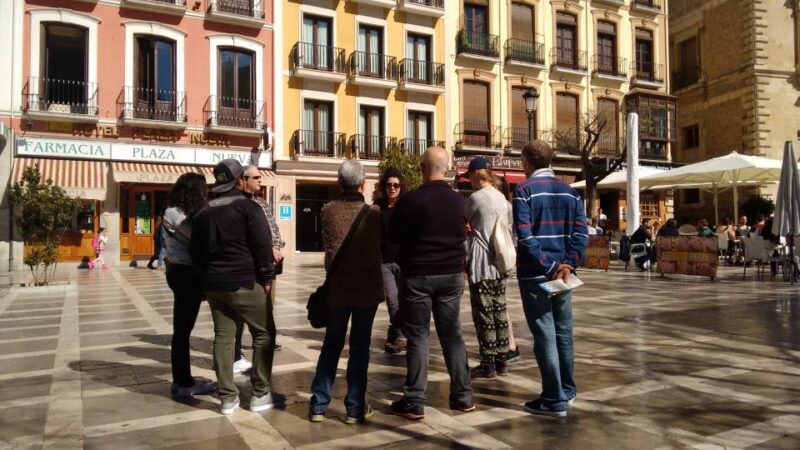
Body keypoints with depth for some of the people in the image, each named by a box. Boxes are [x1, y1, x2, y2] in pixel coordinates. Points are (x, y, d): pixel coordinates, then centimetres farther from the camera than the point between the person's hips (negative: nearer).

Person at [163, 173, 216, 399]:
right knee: (182, 329, -1)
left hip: (185, 272, 10)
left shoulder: (178, 212, 14)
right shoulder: (175, 214, -15)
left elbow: (194, 239, 6)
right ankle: (184, 383, 9)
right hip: (185, 274, -10)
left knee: (183, 328, 15)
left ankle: (182, 379, 26)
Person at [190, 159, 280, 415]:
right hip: (245, 282, -6)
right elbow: (262, 245, -13)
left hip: (214, 284, 6)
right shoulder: (248, 207, -6)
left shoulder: (203, 214, 14)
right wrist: (267, 276, -5)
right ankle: (261, 394, 6)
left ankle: (227, 397, 11)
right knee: (264, 333, 5)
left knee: (223, 337, 9)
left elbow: (195, 252, 16)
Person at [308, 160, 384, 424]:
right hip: (368, 289, -1)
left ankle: (318, 405, 17)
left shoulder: (328, 210, -6)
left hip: (337, 289, 2)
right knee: (359, 348, 7)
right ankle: (355, 408, 13)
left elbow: (329, 248, 1)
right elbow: (380, 249, 3)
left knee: (331, 345, 14)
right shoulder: (374, 212, -9)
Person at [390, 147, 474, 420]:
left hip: (417, 275, -4)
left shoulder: (410, 200, -13)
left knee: (418, 337, 3)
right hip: (452, 275, 4)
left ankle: (414, 402, 5)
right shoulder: (459, 200, 0)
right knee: (452, 334, 12)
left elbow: (395, 237, -2)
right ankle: (463, 396, 18)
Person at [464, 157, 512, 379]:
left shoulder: (476, 197, -11)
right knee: (499, 311, 12)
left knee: (483, 313, -2)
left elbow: (462, 222, 1)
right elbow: (510, 228, 14)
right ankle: (501, 361, 19)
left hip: (481, 263, -8)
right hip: (500, 262, 8)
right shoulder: (502, 198, 11)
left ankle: (488, 365, 4)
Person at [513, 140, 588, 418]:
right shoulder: (570, 192, 10)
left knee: (544, 336, 0)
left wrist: (550, 266, -15)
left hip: (534, 274, -5)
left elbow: (525, 236, -17)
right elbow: (581, 233, 0)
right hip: (562, 273, 6)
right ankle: (567, 390, 29)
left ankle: (554, 400, 6)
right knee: (563, 333, 16)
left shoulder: (524, 190, -7)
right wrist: (567, 265, -7)